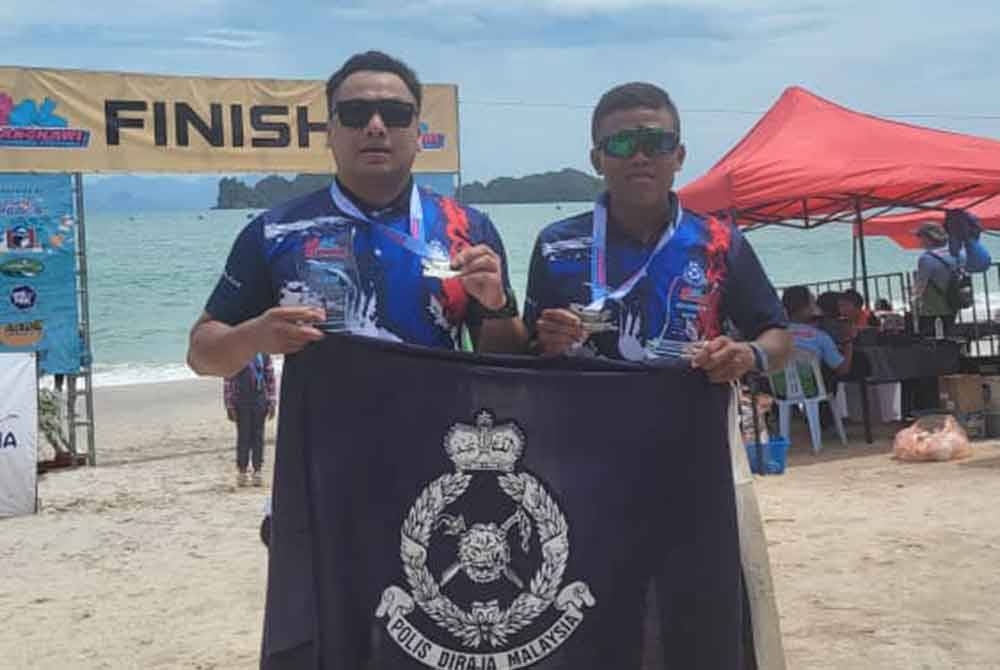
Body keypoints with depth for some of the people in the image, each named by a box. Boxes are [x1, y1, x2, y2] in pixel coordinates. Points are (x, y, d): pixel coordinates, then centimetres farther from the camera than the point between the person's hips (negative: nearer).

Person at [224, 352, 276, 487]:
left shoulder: (264, 355, 6)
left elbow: (270, 379, 8)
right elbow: (228, 382, -3)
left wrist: (271, 403, 3)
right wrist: (229, 406, -7)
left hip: (260, 402, 2)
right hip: (241, 403, -2)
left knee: (258, 437, 5)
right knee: (243, 437, 0)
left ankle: (257, 470, 12)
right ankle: (242, 470, 10)